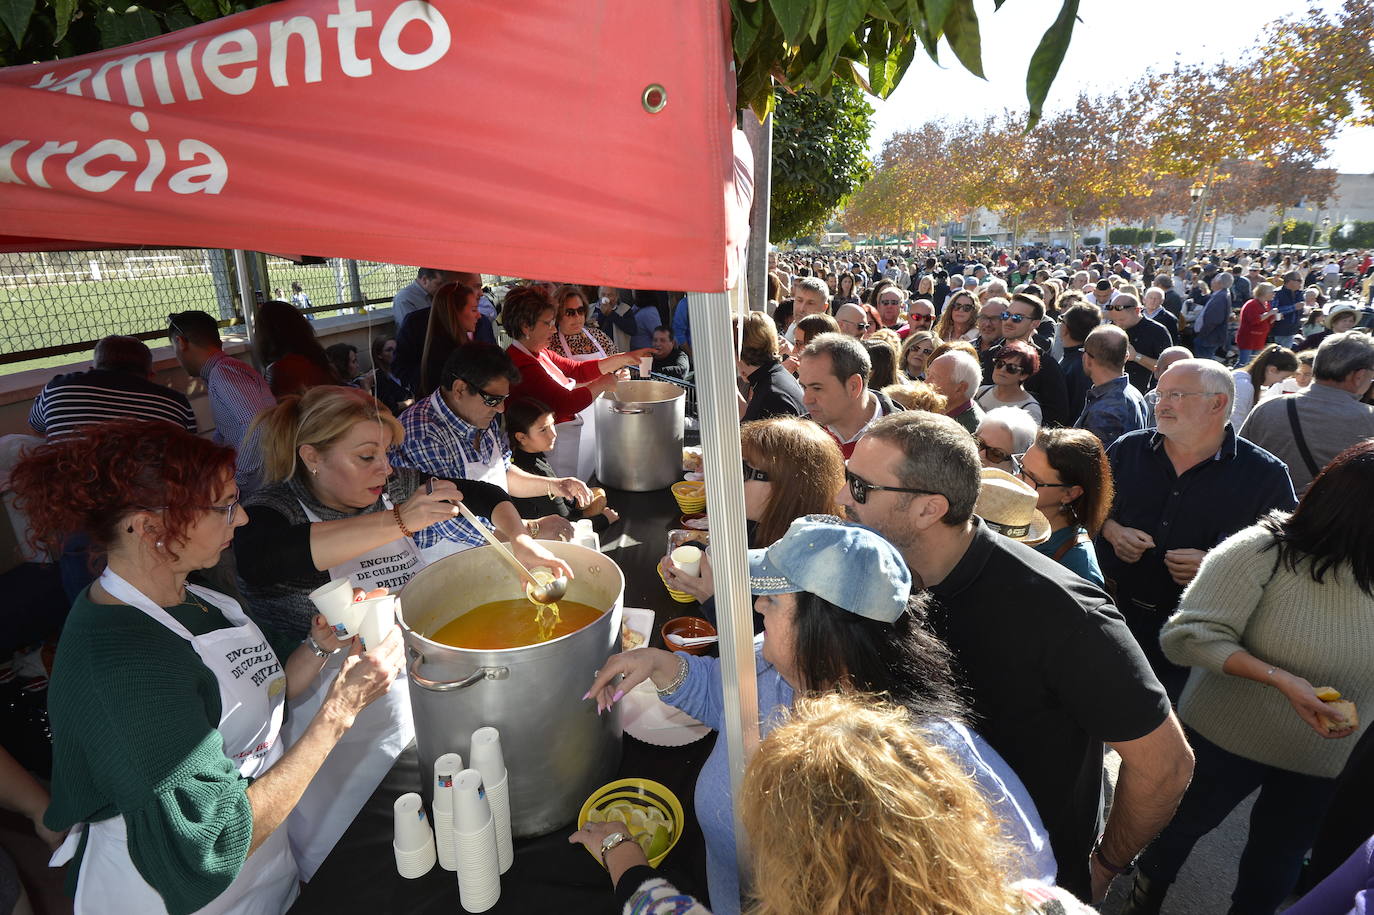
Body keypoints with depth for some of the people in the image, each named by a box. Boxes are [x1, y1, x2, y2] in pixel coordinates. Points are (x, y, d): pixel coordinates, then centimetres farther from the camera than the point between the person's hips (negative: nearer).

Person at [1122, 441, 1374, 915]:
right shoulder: (1263, 551, -25)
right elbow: (1188, 633, -27)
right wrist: (1280, 678, -36)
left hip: (1325, 761, 3)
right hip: (1226, 736, -3)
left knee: (1277, 864, 23)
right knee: (1184, 825, 21)